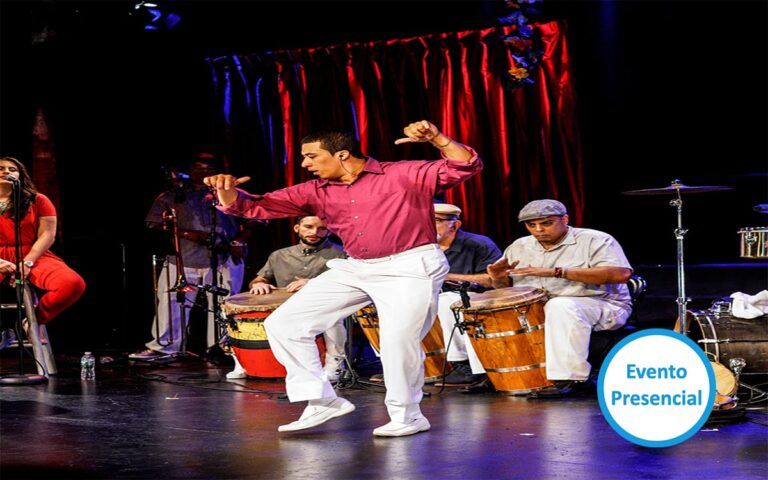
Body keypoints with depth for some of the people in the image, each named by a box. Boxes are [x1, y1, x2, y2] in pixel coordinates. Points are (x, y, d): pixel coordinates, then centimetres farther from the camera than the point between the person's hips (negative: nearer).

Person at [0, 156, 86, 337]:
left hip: (34, 258, 1)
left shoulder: (38, 201, 8)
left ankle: (35, 320, -4)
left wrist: (27, 263, -14)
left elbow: (47, 235, 0)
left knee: (73, 284, -29)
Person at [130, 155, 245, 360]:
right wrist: (185, 233, -8)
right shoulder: (173, 194, 10)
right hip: (183, 259, 0)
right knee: (172, 302, -4)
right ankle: (163, 347, 5)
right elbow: (153, 221, 4)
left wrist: (239, 241, -3)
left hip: (222, 258, 0)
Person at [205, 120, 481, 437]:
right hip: (354, 269, 6)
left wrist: (436, 138, -25)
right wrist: (227, 190, -12)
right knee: (283, 324, 0)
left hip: (411, 268, -6)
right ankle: (323, 401, 7)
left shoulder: (404, 175, -4)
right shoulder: (316, 192, 9)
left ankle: (407, 416, 3)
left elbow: (465, 166, -10)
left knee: (398, 337, -22)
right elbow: (257, 206, 8)